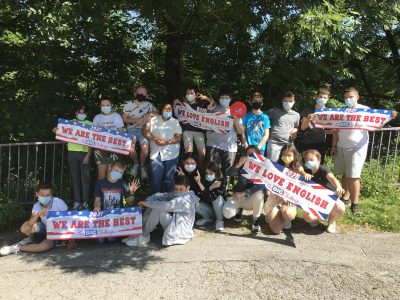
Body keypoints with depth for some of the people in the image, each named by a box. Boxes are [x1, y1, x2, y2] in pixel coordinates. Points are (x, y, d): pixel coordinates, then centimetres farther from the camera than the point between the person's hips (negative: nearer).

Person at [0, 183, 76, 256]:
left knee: (46, 245, -34)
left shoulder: (58, 202, -23)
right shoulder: (36, 206, -10)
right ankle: (32, 239, 8)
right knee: (24, 227, -24)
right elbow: (30, 224, -20)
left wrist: (71, 240, -21)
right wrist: (38, 214, -40)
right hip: (45, 230, 4)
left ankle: (16, 248, -12)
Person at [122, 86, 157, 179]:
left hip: (143, 130, 0)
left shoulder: (148, 104, 4)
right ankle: (136, 163, 8)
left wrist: (150, 114, -13)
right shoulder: (129, 104, 1)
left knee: (145, 146, -27)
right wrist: (137, 120, -13)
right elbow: (124, 119, -1)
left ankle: (142, 166, -1)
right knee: (130, 148, -24)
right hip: (131, 130, 0)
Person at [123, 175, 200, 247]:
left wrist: (147, 203, -24)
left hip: (179, 231, -10)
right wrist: (147, 200, -17)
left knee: (157, 209, -23)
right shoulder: (178, 195, 8)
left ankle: (143, 237, -10)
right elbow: (162, 195, 0)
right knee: (153, 205, 0)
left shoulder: (186, 199, -22)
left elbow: (167, 206, -33)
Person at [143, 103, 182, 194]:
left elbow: (178, 138, 1)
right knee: (156, 178, 0)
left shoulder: (175, 122, 8)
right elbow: (145, 131, 6)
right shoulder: (153, 120, 11)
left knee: (169, 178, 5)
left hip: (171, 154, 0)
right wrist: (155, 139, -11)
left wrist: (167, 142, -16)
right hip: (156, 153, 0)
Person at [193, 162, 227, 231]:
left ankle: (219, 221, -13)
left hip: (220, 208, -3)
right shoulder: (205, 181, -7)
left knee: (218, 198, -33)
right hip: (209, 208, 4)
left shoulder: (222, 182, -20)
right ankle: (207, 218, 6)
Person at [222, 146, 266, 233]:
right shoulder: (242, 165, -2)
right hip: (238, 197, 2)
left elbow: (262, 185, -21)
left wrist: (244, 193, -28)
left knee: (259, 194, -37)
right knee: (227, 213, -24)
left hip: (253, 198, -1)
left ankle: (256, 220, -12)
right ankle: (239, 209, 15)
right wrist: (238, 164, -34)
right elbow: (228, 173, -18)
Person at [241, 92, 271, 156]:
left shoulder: (265, 117, 4)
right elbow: (243, 133, 4)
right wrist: (246, 146, -8)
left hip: (260, 148, 0)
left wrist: (258, 147, -9)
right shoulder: (246, 116, 5)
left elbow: (266, 135, 2)